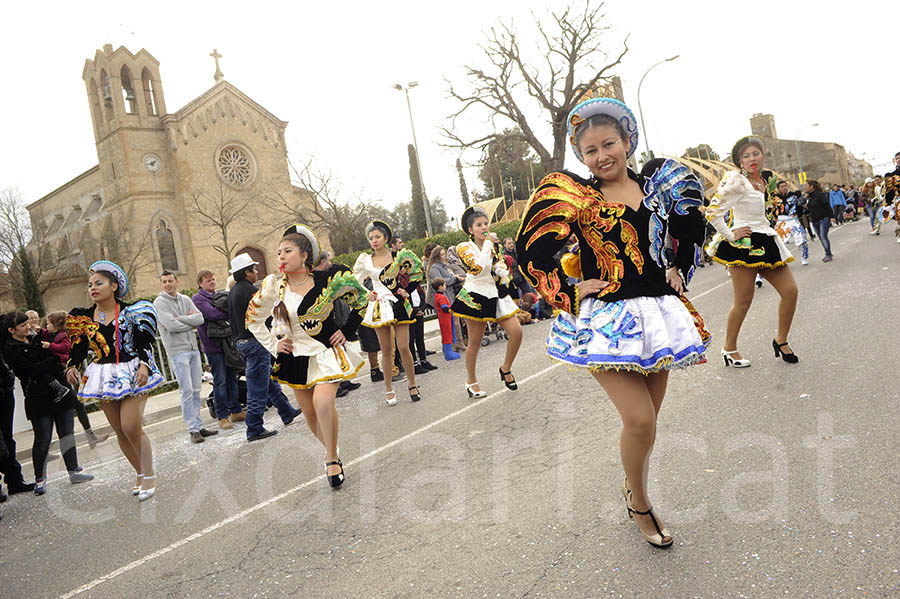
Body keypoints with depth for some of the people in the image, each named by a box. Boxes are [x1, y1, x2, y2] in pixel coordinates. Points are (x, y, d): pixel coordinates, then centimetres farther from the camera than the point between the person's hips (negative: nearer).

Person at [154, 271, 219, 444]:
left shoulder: (185, 299, 12)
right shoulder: (159, 303, -3)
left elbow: (200, 318, -1)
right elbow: (171, 326, -16)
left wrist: (180, 318, -11)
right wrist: (191, 322, -3)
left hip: (193, 348, 6)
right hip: (177, 351, -6)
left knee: (196, 390, 8)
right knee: (187, 391, -7)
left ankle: (199, 426, 15)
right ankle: (193, 430, -1)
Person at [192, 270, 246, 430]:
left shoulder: (218, 296, 18)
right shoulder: (198, 298, -4)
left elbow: (223, 312, 14)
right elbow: (212, 314, -19)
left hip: (228, 342, 7)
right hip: (213, 345, -7)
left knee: (232, 378, 11)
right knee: (220, 381, -4)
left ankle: (236, 411, 20)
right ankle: (222, 416, 3)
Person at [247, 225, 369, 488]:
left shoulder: (329, 279, -11)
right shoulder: (273, 285, -5)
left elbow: (362, 301, 3)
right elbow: (253, 319, 9)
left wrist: (346, 331, -2)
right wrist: (273, 344, 2)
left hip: (326, 350, -3)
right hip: (295, 355, 4)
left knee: (322, 401, -24)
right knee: (309, 412, 8)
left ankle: (331, 457, -3)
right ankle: (332, 452, 33)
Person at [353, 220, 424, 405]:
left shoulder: (399, 256, 1)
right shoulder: (365, 261, 4)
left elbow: (416, 272, 12)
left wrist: (407, 290, 2)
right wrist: (367, 295, -1)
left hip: (399, 305, -1)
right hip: (379, 306, 1)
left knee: (404, 348, -3)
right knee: (386, 350, 4)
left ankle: (412, 384, 14)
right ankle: (388, 389, 15)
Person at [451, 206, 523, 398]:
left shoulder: (494, 245, 8)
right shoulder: (464, 248, -9)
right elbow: (477, 268, -27)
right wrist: (487, 243, -19)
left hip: (496, 295, 5)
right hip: (476, 296, -5)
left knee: (516, 332, -7)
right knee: (475, 342, 2)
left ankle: (506, 368, 16)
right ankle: (471, 381, 21)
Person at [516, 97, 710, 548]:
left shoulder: (656, 186, 8)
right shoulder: (574, 196, -4)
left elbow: (690, 231, 25)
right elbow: (530, 253, -4)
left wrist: (679, 271, 15)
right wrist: (569, 294, -7)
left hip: (659, 312, 5)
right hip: (606, 319, -4)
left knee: (647, 418, 11)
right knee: (640, 420, -12)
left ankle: (633, 487, 37)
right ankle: (638, 501, 15)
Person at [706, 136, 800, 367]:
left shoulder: (765, 179, 15)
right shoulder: (737, 181, -11)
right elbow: (712, 211, -18)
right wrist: (730, 235, -14)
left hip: (766, 242, 8)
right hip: (744, 244, -8)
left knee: (790, 291, 4)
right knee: (743, 301, -3)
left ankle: (781, 340, 21)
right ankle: (729, 349, 12)